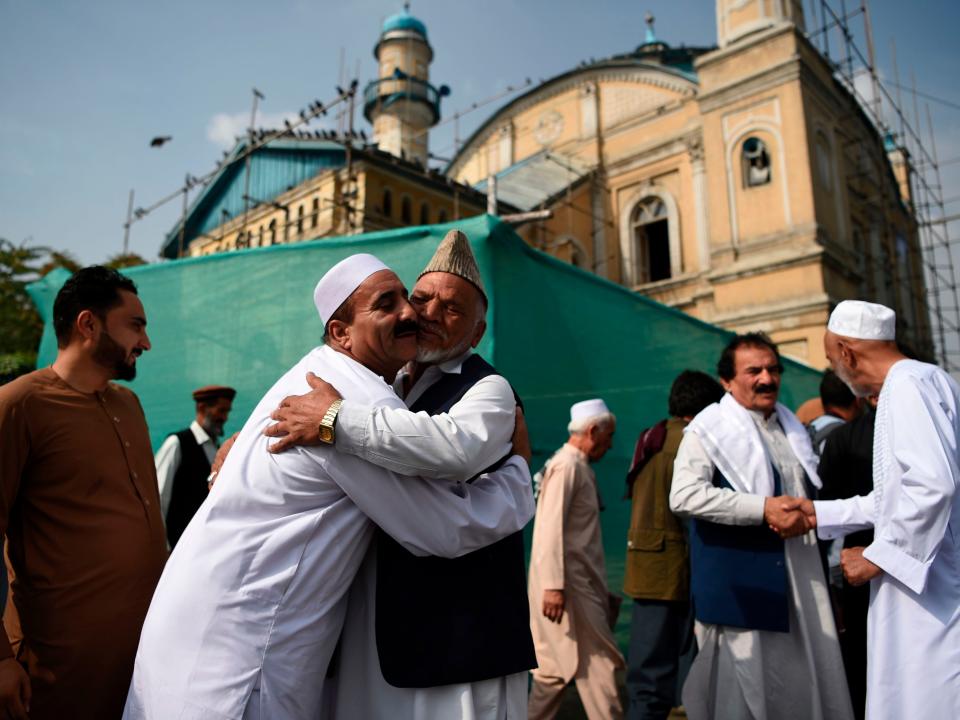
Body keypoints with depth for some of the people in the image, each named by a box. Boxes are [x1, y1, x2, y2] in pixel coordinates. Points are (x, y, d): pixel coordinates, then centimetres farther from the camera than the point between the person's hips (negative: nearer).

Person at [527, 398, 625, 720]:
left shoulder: (580, 466, 15)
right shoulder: (566, 466, -14)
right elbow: (551, 528, -20)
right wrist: (554, 585, -24)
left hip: (581, 582, 9)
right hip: (568, 584, -9)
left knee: (559, 664, 14)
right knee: (597, 661, -1)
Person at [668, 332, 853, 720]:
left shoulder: (792, 428, 15)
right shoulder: (709, 429, -9)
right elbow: (684, 496, -22)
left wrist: (807, 517, 4)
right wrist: (764, 509, -24)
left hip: (800, 582, 7)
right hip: (740, 585, -6)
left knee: (806, 682, 12)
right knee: (746, 687, 3)